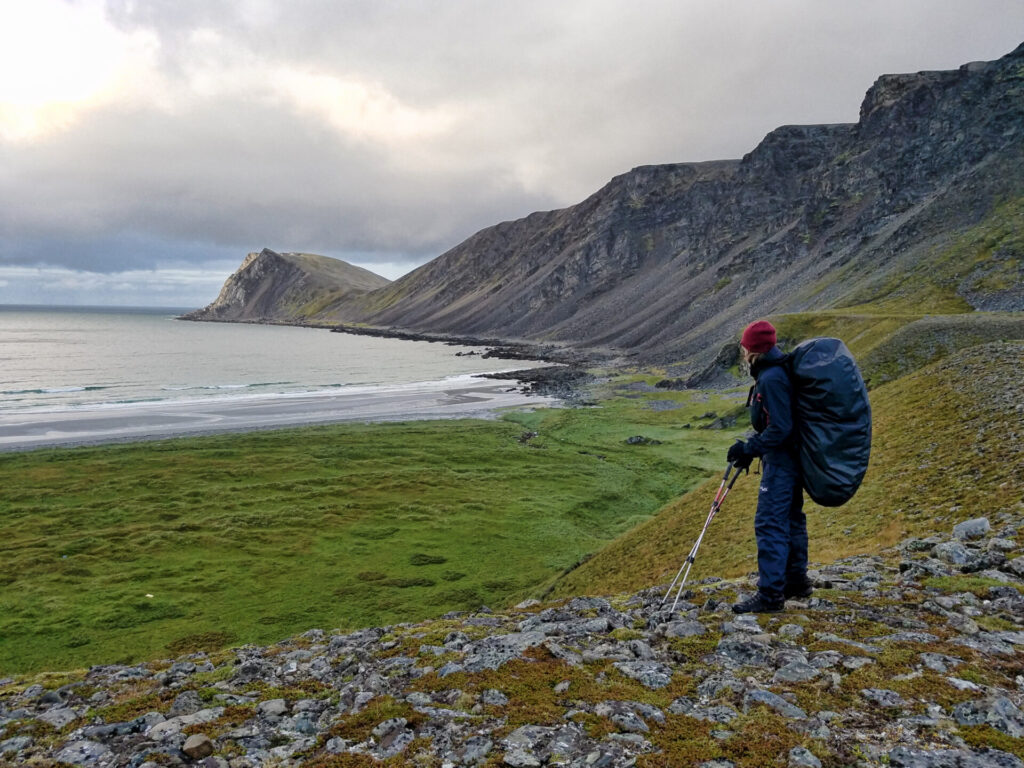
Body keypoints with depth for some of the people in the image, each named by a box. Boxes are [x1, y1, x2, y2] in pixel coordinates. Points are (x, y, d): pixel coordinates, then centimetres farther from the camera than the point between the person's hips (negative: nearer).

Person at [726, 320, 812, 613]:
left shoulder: (771, 379, -22)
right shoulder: (773, 372, 11)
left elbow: (780, 429, -26)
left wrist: (749, 449, -20)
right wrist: (751, 449, 15)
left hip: (780, 460, -11)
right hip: (790, 458, 11)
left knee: (770, 523, -9)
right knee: (790, 518, 19)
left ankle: (770, 594, -5)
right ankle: (797, 581, 32)